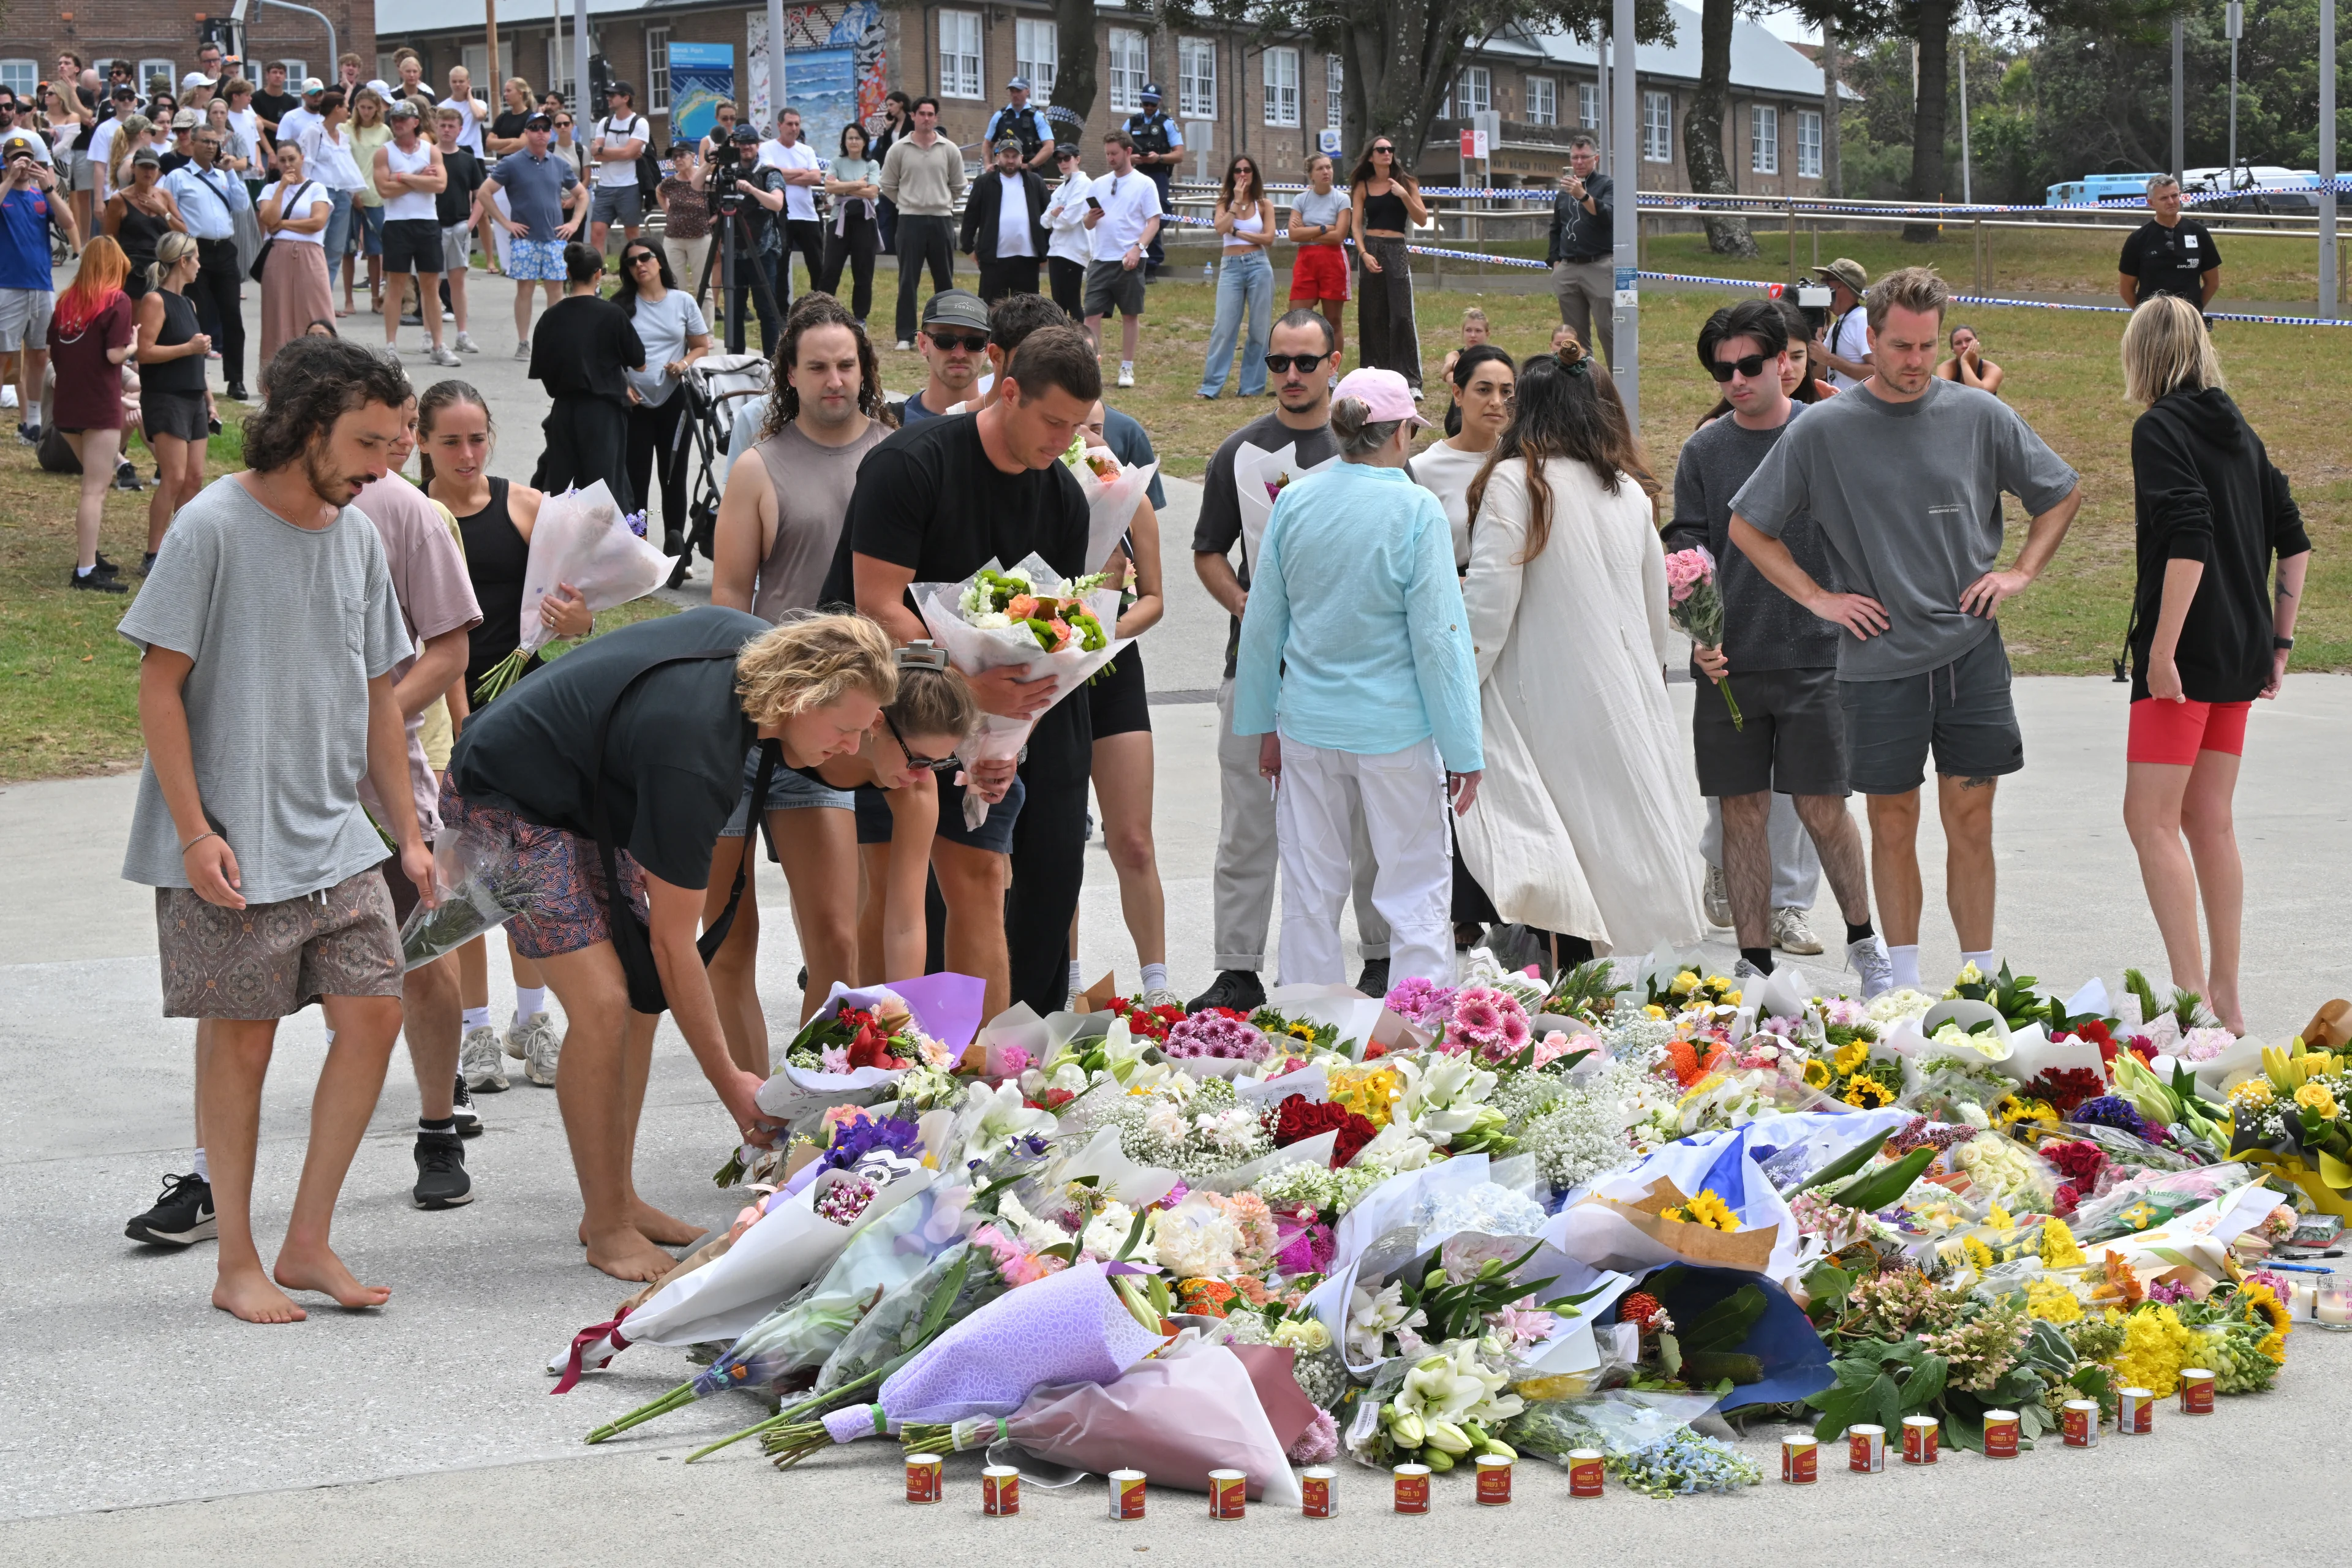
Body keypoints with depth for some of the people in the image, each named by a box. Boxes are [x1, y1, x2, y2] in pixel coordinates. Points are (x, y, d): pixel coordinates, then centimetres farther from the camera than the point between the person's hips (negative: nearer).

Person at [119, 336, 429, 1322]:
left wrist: (408, 833, 14)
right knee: (240, 1042, 1)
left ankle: (308, 1242, 10)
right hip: (231, 851, -6)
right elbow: (159, 687, -10)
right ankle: (238, 1265, 12)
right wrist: (195, 831, -15)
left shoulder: (358, 538, 9)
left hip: (336, 839, 6)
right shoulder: (214, 527, -10)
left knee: (372, 1013, -1)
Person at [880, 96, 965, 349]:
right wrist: (908, 204, 8)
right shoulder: (898, 150, 0)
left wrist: (940, 204, 12)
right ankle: (905, 336, 1)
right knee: (908, 280, -2)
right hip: (910, 221, -2)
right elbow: (888, 186, 7)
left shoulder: (950, 150, 4)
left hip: (942, 220, 2)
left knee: (945, 280, 7)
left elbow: (957, 187, 14)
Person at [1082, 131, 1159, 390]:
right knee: (1092, 313, -4)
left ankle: (1127, 368, 12)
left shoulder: (1144, 184, -1)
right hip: (1100, 260, 4)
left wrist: (1138, 248, -20)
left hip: (1129, 261, -4)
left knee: (1130, 314, 4)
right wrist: (1090, 218, -9)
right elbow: (1087, 224, 15)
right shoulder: (1099, 185, 13)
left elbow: (1154, 222, -6)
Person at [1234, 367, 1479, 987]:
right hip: (1395, 727, -4)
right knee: (1416, 893, 4)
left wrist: (1264, 725, 17)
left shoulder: (1294, 502, 1)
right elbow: (1437, 637, -11)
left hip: (1308, 725, 4)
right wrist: (1462, 749, -6)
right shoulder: (1416, 511, -11)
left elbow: (1262, 626, 7)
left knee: (1311, 894, 12)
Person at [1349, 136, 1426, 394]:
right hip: (1370, 250, 2)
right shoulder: (1362, 186, 8)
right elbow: (1356, 225, 3)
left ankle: (1411, 380, -10)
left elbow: (1422, 219, 1)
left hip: (1397, 250, -2)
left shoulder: (1405, 183, 5)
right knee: (1372, 317, 3)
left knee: (1402, 315, -9)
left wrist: (1404, 196, -13)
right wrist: (1364, 254, -10)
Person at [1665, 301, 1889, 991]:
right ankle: (1755, 959, 14)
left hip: (1814, 655, -2)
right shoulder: (1703, 452, 8)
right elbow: (1689, 545, 5)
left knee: (1821, 809, -1)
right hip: (1728, 662, 2)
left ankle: (1863, 940, 19)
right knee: (1743, 811, 5)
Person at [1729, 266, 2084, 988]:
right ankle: (1904, 983, 15)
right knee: (1893, 826, 5)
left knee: (1971, 824, 2)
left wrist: (2020, 573, 5)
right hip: (1878, 658, -1)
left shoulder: (1980, 416, 3)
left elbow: (2062, 494, 17)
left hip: (1972, 653, 1)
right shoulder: (1823, 429, -1)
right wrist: (1816, 597, -1)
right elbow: (1747, 527, 7)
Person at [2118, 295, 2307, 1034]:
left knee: (2151, 819, -5)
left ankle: (2192, 993, -10)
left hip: (2187, 656, -8)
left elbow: (2189, 544, -21)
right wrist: (2279, 642, 18)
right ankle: (2226, 999, 16)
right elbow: (2294, 542, 15)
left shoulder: (2159, 428, -10)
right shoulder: (2237, 430, 14)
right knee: (2209, 821, 13)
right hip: (2242, 656, 8)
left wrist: (2161, 650, -20)